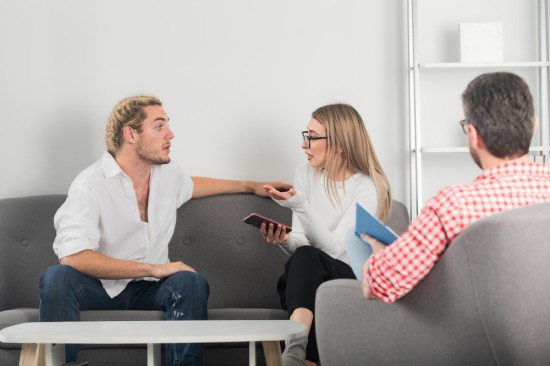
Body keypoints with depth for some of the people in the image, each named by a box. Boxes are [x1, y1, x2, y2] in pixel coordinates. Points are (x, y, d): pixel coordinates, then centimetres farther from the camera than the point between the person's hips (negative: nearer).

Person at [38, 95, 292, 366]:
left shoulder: (168, 174, 6)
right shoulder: (90, 185, -17)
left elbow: (190, 185, 33)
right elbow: (72, 257, -29)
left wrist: (250, 187, 35)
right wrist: (154, 269, -26)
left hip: (148, 291, 4)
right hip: (100, 289, -4)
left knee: (191, 282, -27)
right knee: (57, 277, -35)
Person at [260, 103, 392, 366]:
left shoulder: (368, 187, -10)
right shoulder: (306, 174, 6)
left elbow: (336, 249, -20)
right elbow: (301, 242, 3)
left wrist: (300, 205, -31)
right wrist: (285, 240, -21)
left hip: (350, 280, -3)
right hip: (307, 281, 3)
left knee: (307, 258, -35)